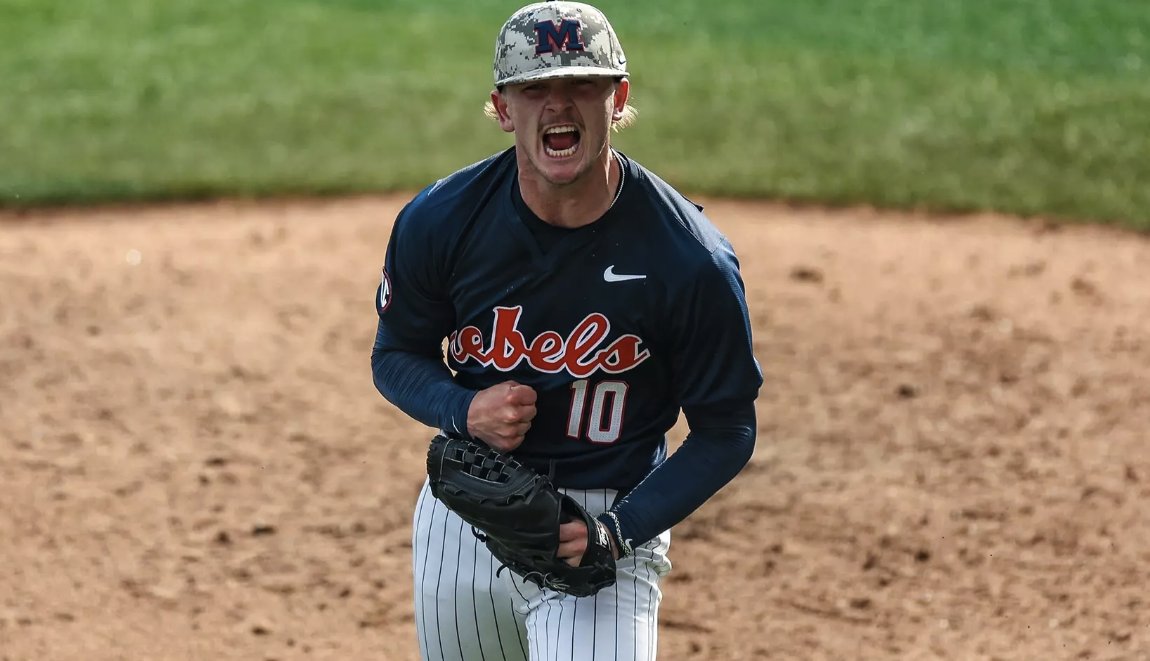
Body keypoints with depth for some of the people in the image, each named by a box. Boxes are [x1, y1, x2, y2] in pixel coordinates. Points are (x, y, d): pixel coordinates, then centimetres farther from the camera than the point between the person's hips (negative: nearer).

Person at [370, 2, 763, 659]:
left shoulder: (692, 260, -18)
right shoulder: (439, 222, -10)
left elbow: (726, 433, -8)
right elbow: (397, 356, 5)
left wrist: (619, 530, -20)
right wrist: (465, 409, -16)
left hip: (612, 518, -3)